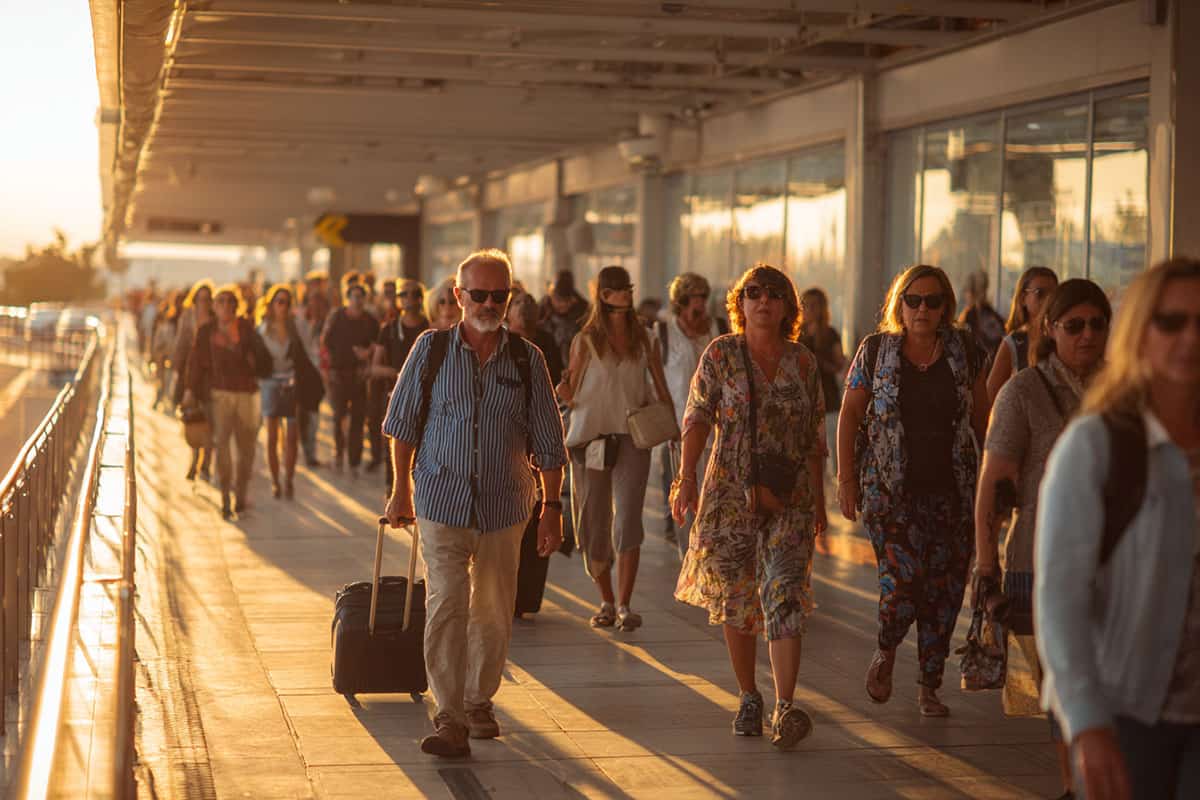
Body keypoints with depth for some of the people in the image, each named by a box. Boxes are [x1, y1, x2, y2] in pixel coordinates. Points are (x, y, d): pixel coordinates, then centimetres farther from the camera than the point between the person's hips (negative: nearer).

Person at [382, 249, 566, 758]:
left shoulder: (527, 360, 1)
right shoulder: (431, 349, -1)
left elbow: (547, 443, 5)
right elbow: (404, 424, 6)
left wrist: (552, 507, 3)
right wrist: (402, 491, 6)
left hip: (503, 506, 2)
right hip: (442, 503, -2)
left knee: (493, 612, 11)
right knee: (446, 605, -12)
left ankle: (479, 702, 30)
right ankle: (449, 719, -10)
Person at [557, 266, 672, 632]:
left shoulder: (643, 338, 9)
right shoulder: (585, 340, 4)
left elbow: (661, 386, 13)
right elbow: (571, 394, 5)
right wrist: (565, 392, -17)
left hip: (631, 437, 0)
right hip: (589, 438, 0)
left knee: (627, 520, -13)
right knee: (592, 524, 4)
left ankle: (624, 605, -12)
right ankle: (606, 601, 20)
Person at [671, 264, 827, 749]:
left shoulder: (804, 363, 7)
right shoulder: (721, 355, 1)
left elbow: (814, 438, 12)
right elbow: (698, 417, -5)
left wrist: (819, 500, 12)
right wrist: (687, 476, -17)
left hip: (791, 499, 0)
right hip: (731, 495, 0)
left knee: (785, 597, -12)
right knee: (735, 600, 6)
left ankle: (785, 709, -18)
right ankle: (748, 698, 23)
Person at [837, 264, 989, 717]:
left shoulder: (964, 349, 4)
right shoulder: (876, 351, 1)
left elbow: (981, 416, 12)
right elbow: (849, 414, 4)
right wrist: (846, 477, -2)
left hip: (952, 492, 2)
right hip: (892, 492, -2)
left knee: (944, 590, 3)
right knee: (902, 581, -16)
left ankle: (929, 687, 18)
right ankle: (886, 653, 16)